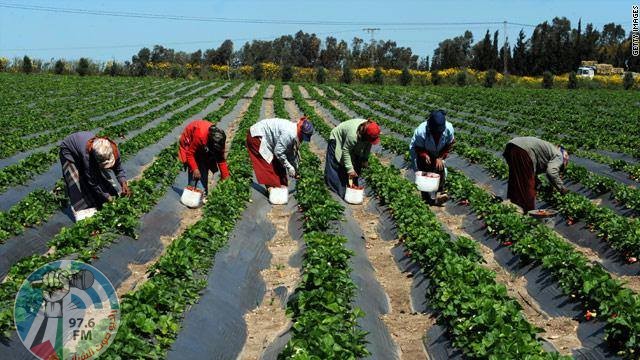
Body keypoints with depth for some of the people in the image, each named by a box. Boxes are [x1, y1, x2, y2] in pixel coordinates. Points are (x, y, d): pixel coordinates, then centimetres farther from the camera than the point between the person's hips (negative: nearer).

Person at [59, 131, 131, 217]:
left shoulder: (113, 150, -32)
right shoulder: (87, 155, -45)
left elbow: (119, 170, -14)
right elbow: (93, 183, -34)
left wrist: (123, 184, -31)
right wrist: (108, 198, -31)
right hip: (69, 150, -5)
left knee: (101, 175, -6)